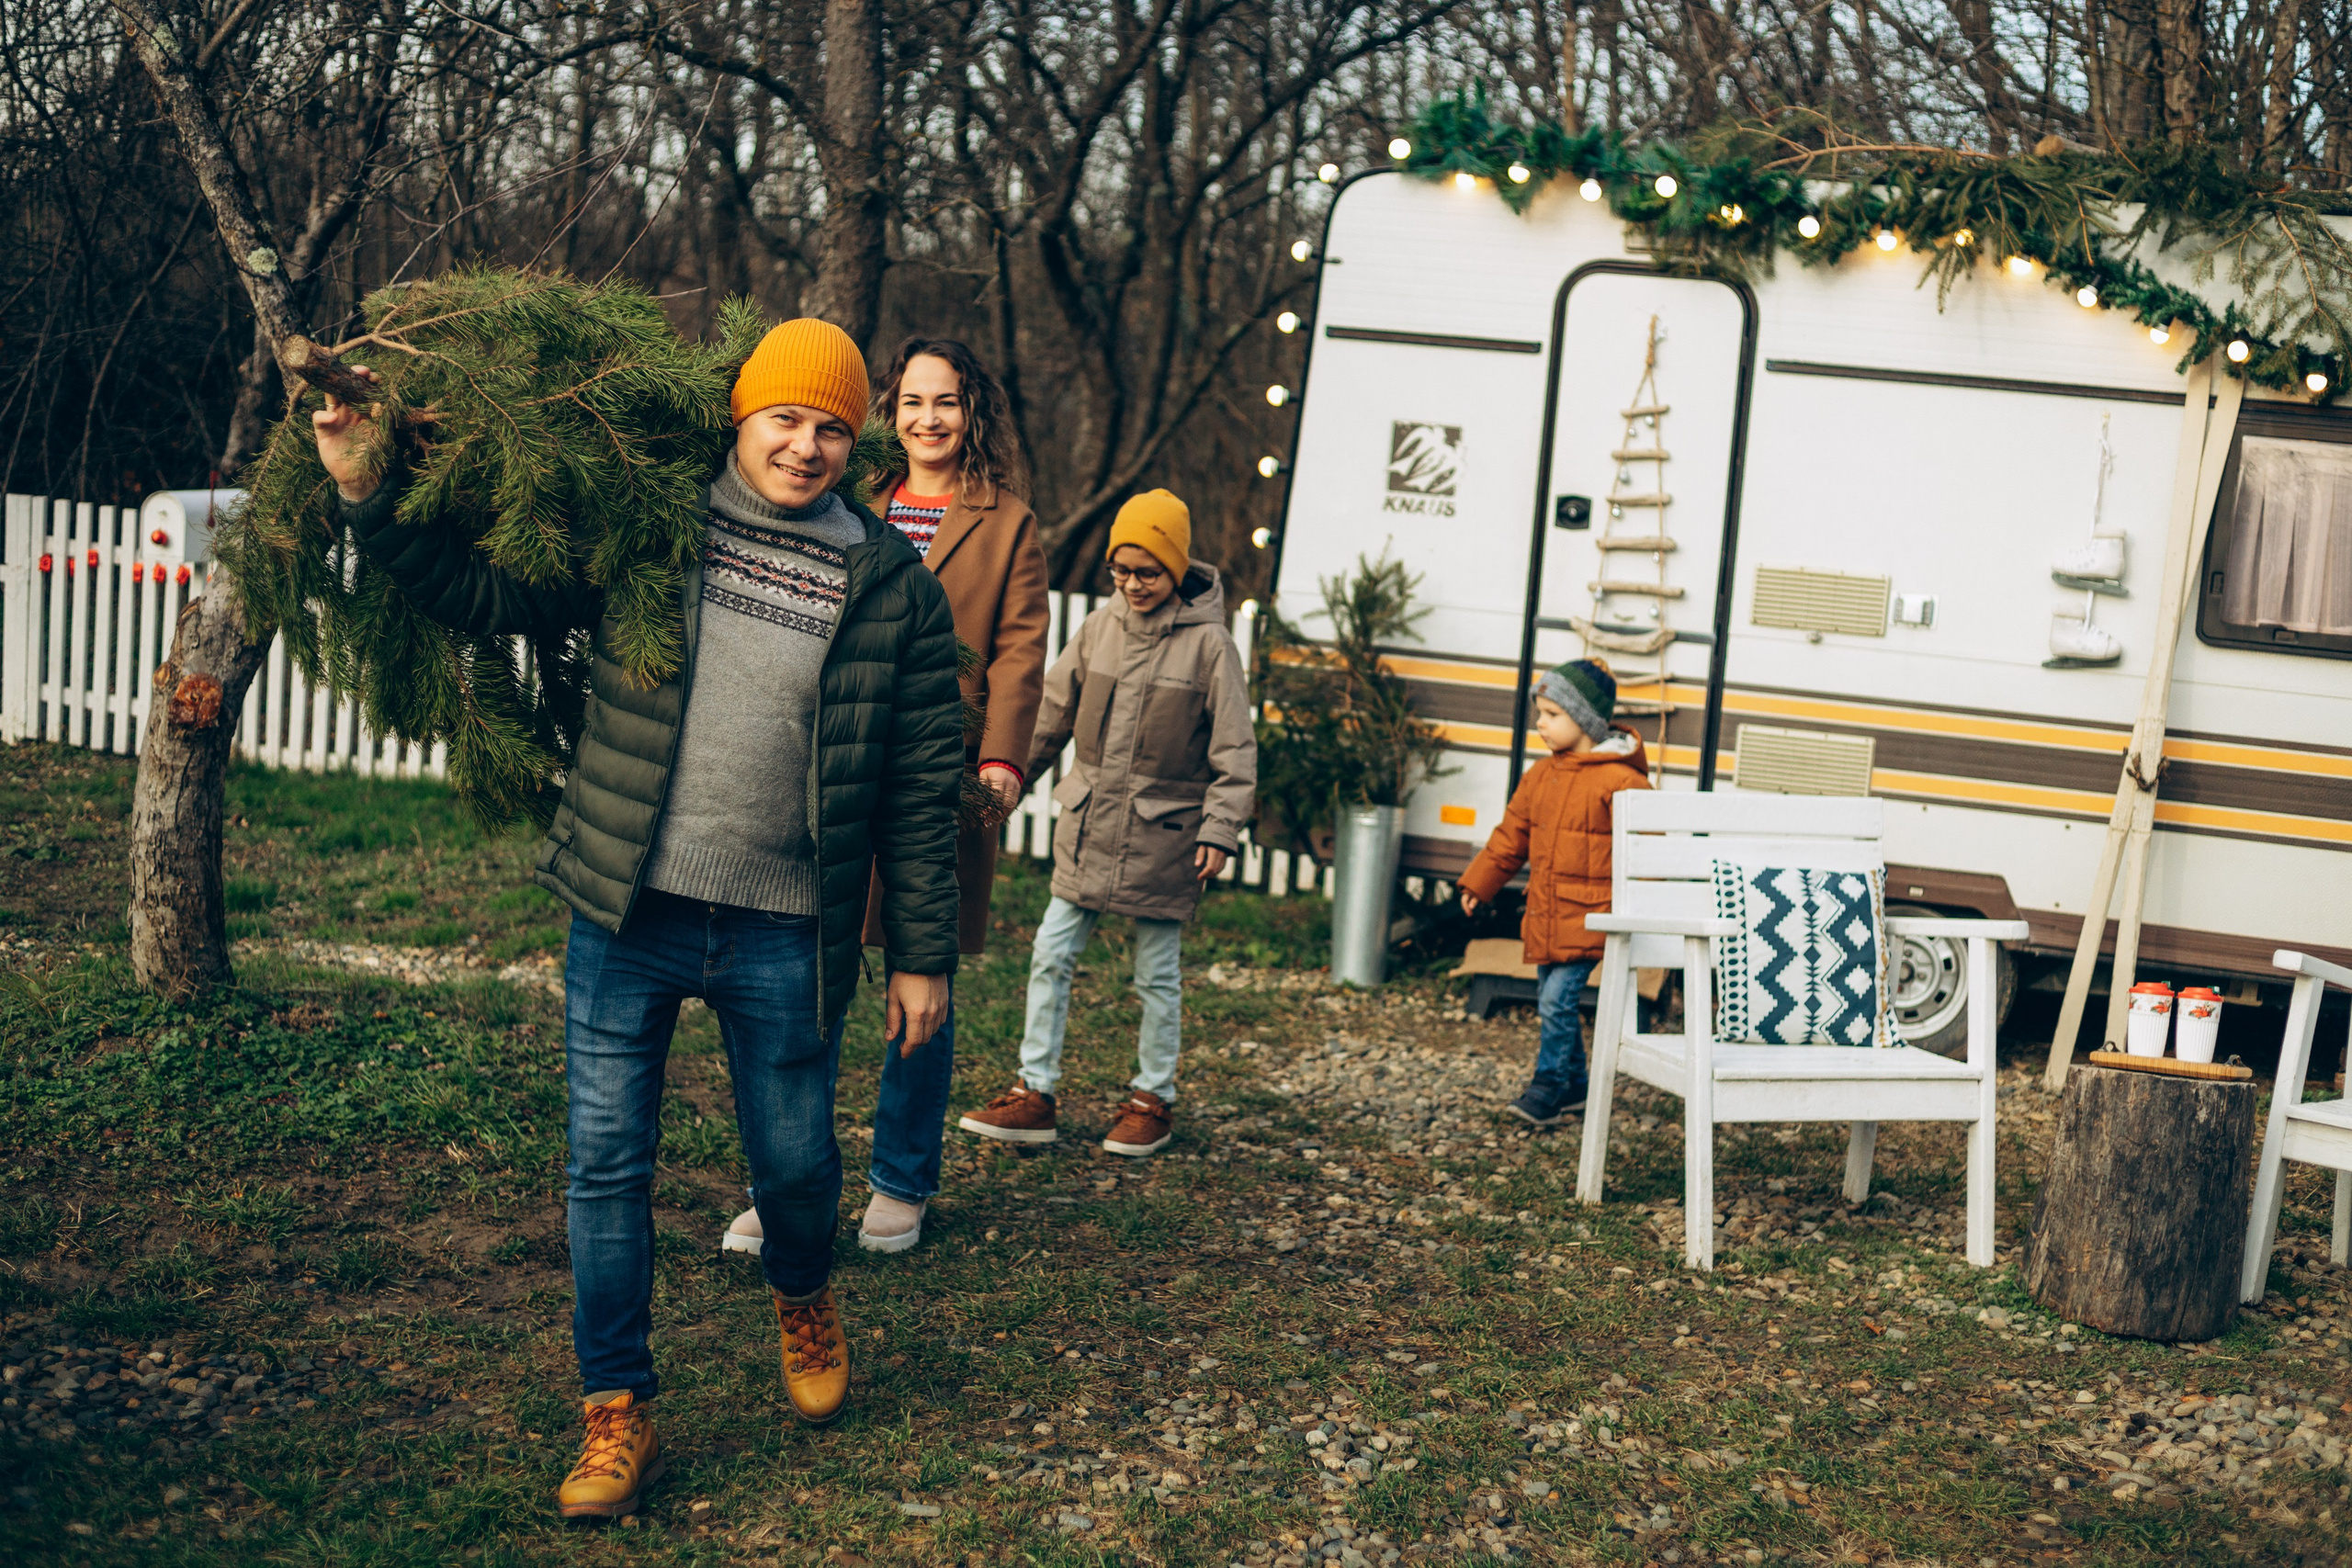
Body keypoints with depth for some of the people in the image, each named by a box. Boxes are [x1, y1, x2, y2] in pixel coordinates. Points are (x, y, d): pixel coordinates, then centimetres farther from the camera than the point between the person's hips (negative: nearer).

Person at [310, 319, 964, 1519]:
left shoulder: (894, 588, -1)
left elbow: (922, 788, 2)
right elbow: (486, 597, 3)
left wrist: (921, 955, 2)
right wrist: (367, 498, -9)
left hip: (783, 934, 0)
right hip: (628, 912, 1)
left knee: (794, 1160, 12)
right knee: (606, 1162, 5)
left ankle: (803, 1299, 46)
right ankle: (617, 1416, 20)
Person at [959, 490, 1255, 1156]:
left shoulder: (1208, 643, -10)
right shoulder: (1099, 627, 2)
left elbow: (1235, 751, -8)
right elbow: (1052, 711, 11)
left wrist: (1219, 830, -14)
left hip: (1162, 835, -4)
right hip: (1088, 827, 4)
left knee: (1157, 974, 7)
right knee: (1052, 957, 4)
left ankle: (1153, 1101, 22)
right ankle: (1034, 1094, 13)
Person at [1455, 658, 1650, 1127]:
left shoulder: (1620, 781, -13)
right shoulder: (1541, 776, 9)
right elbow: (1511, 837, 18)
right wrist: (1479, 882, 20)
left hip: (1588, 916, -7)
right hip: (1544, 914, 7)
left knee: (1557, 1000, -11)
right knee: (1550, 1001, 13)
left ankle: (1549, 1083, 3)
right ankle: (1574, 1085, 26)